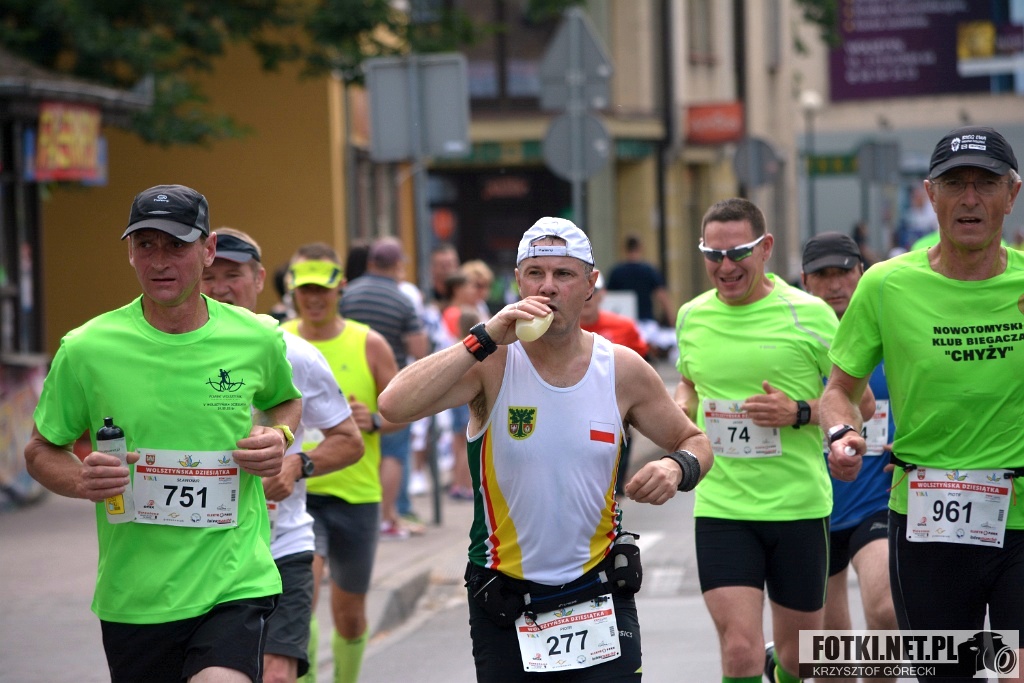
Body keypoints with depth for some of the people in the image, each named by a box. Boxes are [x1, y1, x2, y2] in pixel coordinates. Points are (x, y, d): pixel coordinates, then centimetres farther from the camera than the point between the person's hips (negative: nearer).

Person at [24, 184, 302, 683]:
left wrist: (280, 436, 0)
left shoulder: (257, 339, 0)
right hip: (132, 599, 1)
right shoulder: (86, 349, -4)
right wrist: (81, 481, -14)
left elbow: (286, 399, 23)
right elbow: (41, 451, 8)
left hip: (236, 584, -1)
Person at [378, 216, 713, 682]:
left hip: (598, 598, 1)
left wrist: (677, 468, -13)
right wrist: (486, 338, -26)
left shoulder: (623, 370, -2)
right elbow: (394, 406, -25)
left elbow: (695, 442, 11)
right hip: (501, 603, -1)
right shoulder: (492, 363, -9)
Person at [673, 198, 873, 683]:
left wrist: (799, 414, -18)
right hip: (720, 509, 1)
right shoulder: (691, 316, 5)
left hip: (799, 504, -1)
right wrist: (679, 410, 4)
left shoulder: (808, 314, -7)